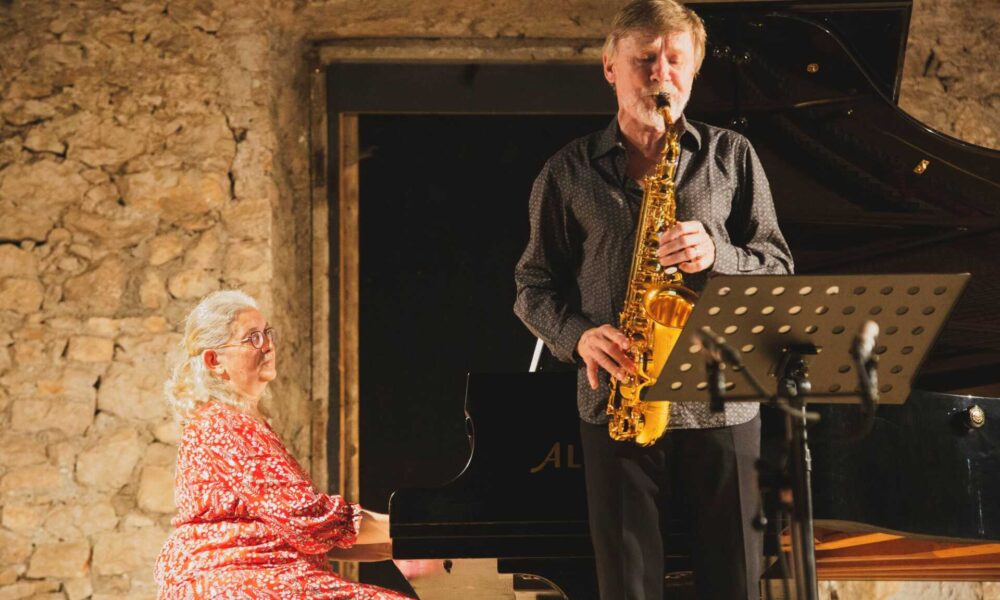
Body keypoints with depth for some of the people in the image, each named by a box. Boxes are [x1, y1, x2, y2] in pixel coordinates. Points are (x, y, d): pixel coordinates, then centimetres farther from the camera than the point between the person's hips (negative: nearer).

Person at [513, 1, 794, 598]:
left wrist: (716, 256, -13)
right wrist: (577, 335, -9)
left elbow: (778, 269, 7)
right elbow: (535, 284, 11)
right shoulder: (569, 172, 9)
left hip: (722, 406, 0)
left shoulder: (732, 156, 9)